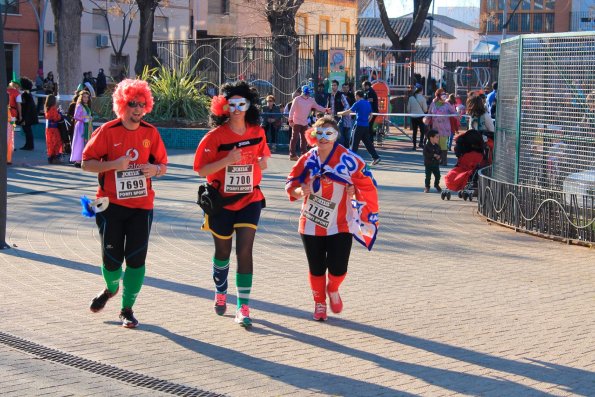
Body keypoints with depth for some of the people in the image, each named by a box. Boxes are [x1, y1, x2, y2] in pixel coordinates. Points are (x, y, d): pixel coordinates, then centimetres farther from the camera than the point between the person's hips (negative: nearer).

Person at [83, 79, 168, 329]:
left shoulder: (150, 132, 3)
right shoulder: (107, 131, -6)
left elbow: (163, 166, 10)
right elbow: (87, 163, -6)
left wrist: (155, 169, -14)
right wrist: (114, 164, -22)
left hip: (142, 205, 2)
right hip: (111, 204, -2)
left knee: (136, 258, -3)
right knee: (112, 258, 3)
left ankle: (127, 309, 12)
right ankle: (111, 287, 38)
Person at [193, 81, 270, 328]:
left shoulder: (257, 132, -1)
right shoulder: (215, 136, -13)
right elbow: (201, 170, -14)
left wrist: (263, 161, -6)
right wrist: (227, 160, -28)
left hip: (249, 200, 1)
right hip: (221, 202, -1)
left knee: (244, 251, -10)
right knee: (223, 251, 15)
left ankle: (243, 307, -6)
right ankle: (220, 293, 42)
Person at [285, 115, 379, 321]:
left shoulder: (349, 159, -9)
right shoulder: (307, 160, -2)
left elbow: (367, 184, -3)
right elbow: (291, 184, 4)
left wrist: (355, 191, -22)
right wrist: (299, 191, -17)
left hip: (340, 225, -2)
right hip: (311, 224, 2)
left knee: (338, 268, -7)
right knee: (316, 269, 9)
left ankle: (333, 290, 28)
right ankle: (319, 303, 32)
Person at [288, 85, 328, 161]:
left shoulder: (311, 100, 5)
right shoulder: (297, 99, -10)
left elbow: (317, 107, 6)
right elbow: (292, 110, -13)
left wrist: (325, 109, -9)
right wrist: (290, 120, -18)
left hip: (305, 123, 6)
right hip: (296, 122, -6)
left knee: (304, 138, 9)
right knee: (295, 138, -6)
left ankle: (304, 154, 16)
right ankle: (292, 155, -4)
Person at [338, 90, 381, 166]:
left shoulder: (358, 103, -9)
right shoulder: (368, 103, 12)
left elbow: (348, 112, -9)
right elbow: (370, 114, 17)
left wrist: (339, 113, 4)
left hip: (359, 126, -7)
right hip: (366, 125, 7)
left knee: (354, 143, 0)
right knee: (368, 142, 9)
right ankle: (376, 157, 1)